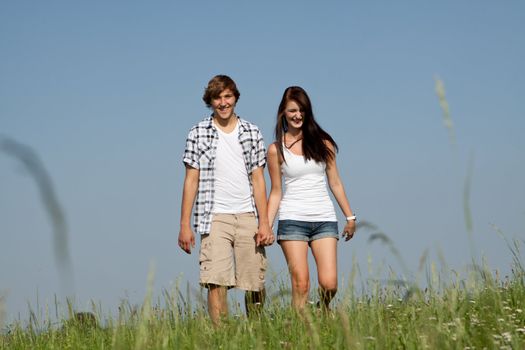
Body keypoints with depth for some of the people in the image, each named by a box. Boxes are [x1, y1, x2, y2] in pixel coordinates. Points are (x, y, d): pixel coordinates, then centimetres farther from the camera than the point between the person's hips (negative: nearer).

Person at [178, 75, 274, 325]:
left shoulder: (252, 133, 10)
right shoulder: (198, 133, 5)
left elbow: (258, 180, 8)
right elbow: (191, 180, 5)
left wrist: (264, 222, 0)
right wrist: (185, 225, -1)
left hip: (248, 218, 2)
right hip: (215, 219, -2)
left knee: (254, 284, 2)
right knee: (216, 281, -14)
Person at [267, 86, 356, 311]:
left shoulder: (322, 143, 9)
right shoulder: (276, 150, 5)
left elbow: (335, 183, 14)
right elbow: (276, 192, 8)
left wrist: (350, 217, 14)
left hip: (325, 219, 2)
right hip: (293, 220, -2)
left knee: (329, 285, -7)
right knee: (301, 284, -10)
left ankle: (322, 312, 23)